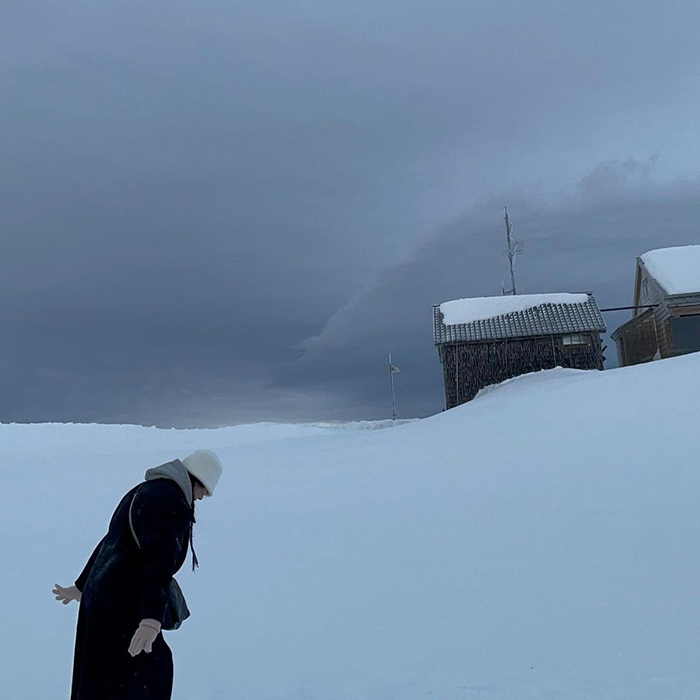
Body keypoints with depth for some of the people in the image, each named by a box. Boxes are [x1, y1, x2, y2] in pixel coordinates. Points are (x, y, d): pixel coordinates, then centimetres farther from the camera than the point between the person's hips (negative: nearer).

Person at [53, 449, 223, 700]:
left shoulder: (143, 492, 14)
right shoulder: (172, 505, -18)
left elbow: (110, 543, 24)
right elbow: (160, 562, -32)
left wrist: (82, 587, 34)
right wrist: (152, 621, -42)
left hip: (103, 599, 10)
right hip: (122, 609, -10)